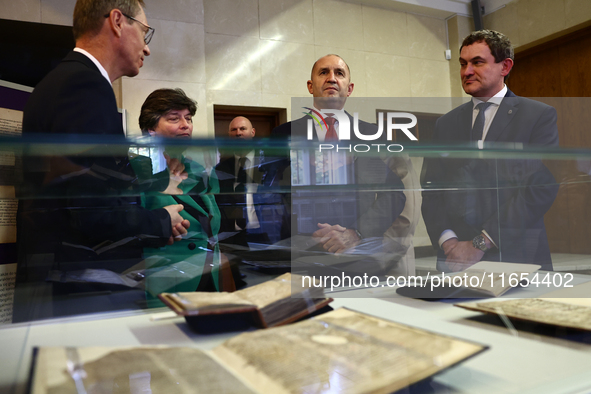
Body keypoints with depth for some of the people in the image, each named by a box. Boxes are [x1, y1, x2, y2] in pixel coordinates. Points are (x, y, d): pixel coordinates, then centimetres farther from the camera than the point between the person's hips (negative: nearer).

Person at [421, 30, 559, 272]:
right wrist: (448, 241, -11)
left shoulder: (540, 116, 0)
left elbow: (542, 186, -10)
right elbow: (431, 188, 5)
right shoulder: (445, 124, 11)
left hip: (516, 254, -2)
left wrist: (481, 243, -15)